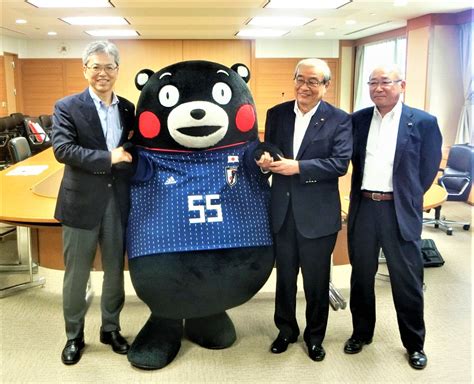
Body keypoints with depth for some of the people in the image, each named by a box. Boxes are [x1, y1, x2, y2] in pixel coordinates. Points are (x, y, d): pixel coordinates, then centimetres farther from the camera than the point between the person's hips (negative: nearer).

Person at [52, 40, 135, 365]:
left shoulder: (127, 108, 7)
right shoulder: (67, 107, -5)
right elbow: (62, 149, -18)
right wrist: (108, 159, -21)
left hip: (118, 202, 4)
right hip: (82, 203, -3)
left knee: (115, 270, 15)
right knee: (77, 274, 9)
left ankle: (111, 328, 34)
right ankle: (74, 335, 28)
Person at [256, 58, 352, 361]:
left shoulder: (339, 119, -6)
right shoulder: (277, 114, 5)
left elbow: (341, 163, -16)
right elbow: (268, 151, 6)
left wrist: (298, 167, -23)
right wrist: (265, 161, -18)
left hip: (318, 214, -3)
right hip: (283, 211, 3)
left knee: (316, 280, 12)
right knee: (284, 275, 17)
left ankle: (315, 335, 33)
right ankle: (286, 329, 38)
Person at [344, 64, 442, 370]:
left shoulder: (423, 122, -4)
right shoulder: (357, 120, 5)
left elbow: (429, 168, 0)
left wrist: (407, 198, 3)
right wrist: (361, 194, 7)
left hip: (400, 211, -3)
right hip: (363, 208, 3)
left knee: (407, 279, 7)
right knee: (361, 275, 15)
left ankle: (415, 344, 26)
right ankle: (361, 333, 34)